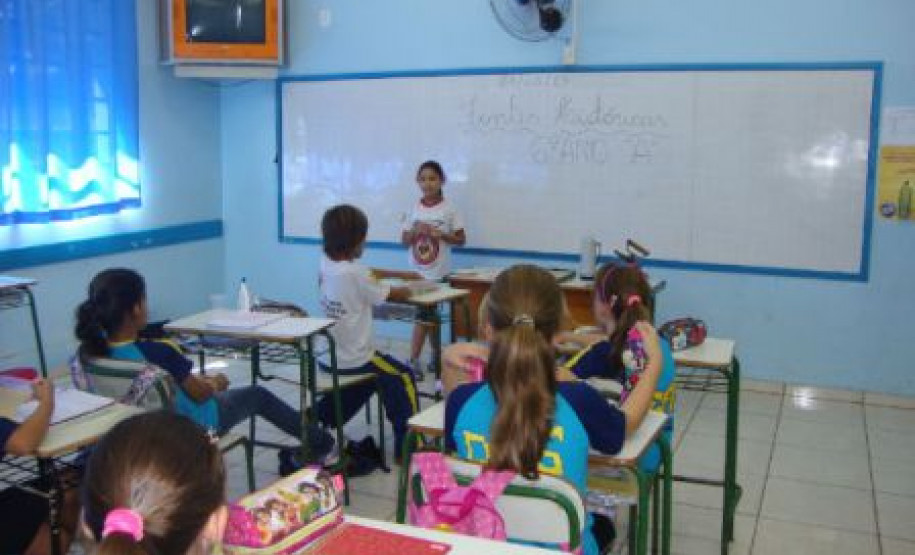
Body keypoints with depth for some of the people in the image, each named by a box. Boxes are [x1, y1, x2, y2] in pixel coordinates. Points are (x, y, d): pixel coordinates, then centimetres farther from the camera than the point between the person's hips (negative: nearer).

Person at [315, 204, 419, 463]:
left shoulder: (325, 265, 0)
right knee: (403, 377, 10)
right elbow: (389, 294, -8)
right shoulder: (356, 274, -22)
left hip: (326, 356, 8)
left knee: (368, 377, 32)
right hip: (353, 358, -8)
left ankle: (319, 416, 31)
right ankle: (407, 445, 12)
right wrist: (408, 291, 13)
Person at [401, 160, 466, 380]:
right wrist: (415, 232, -14)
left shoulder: (449, 209, -5)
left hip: (438, 273, -3)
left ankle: (413, 360, 7)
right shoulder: (414, 209, 2)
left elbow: (461, 240, -1)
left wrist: (440, 234, -17)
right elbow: (404, 240, 6)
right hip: (416, 272, 3)